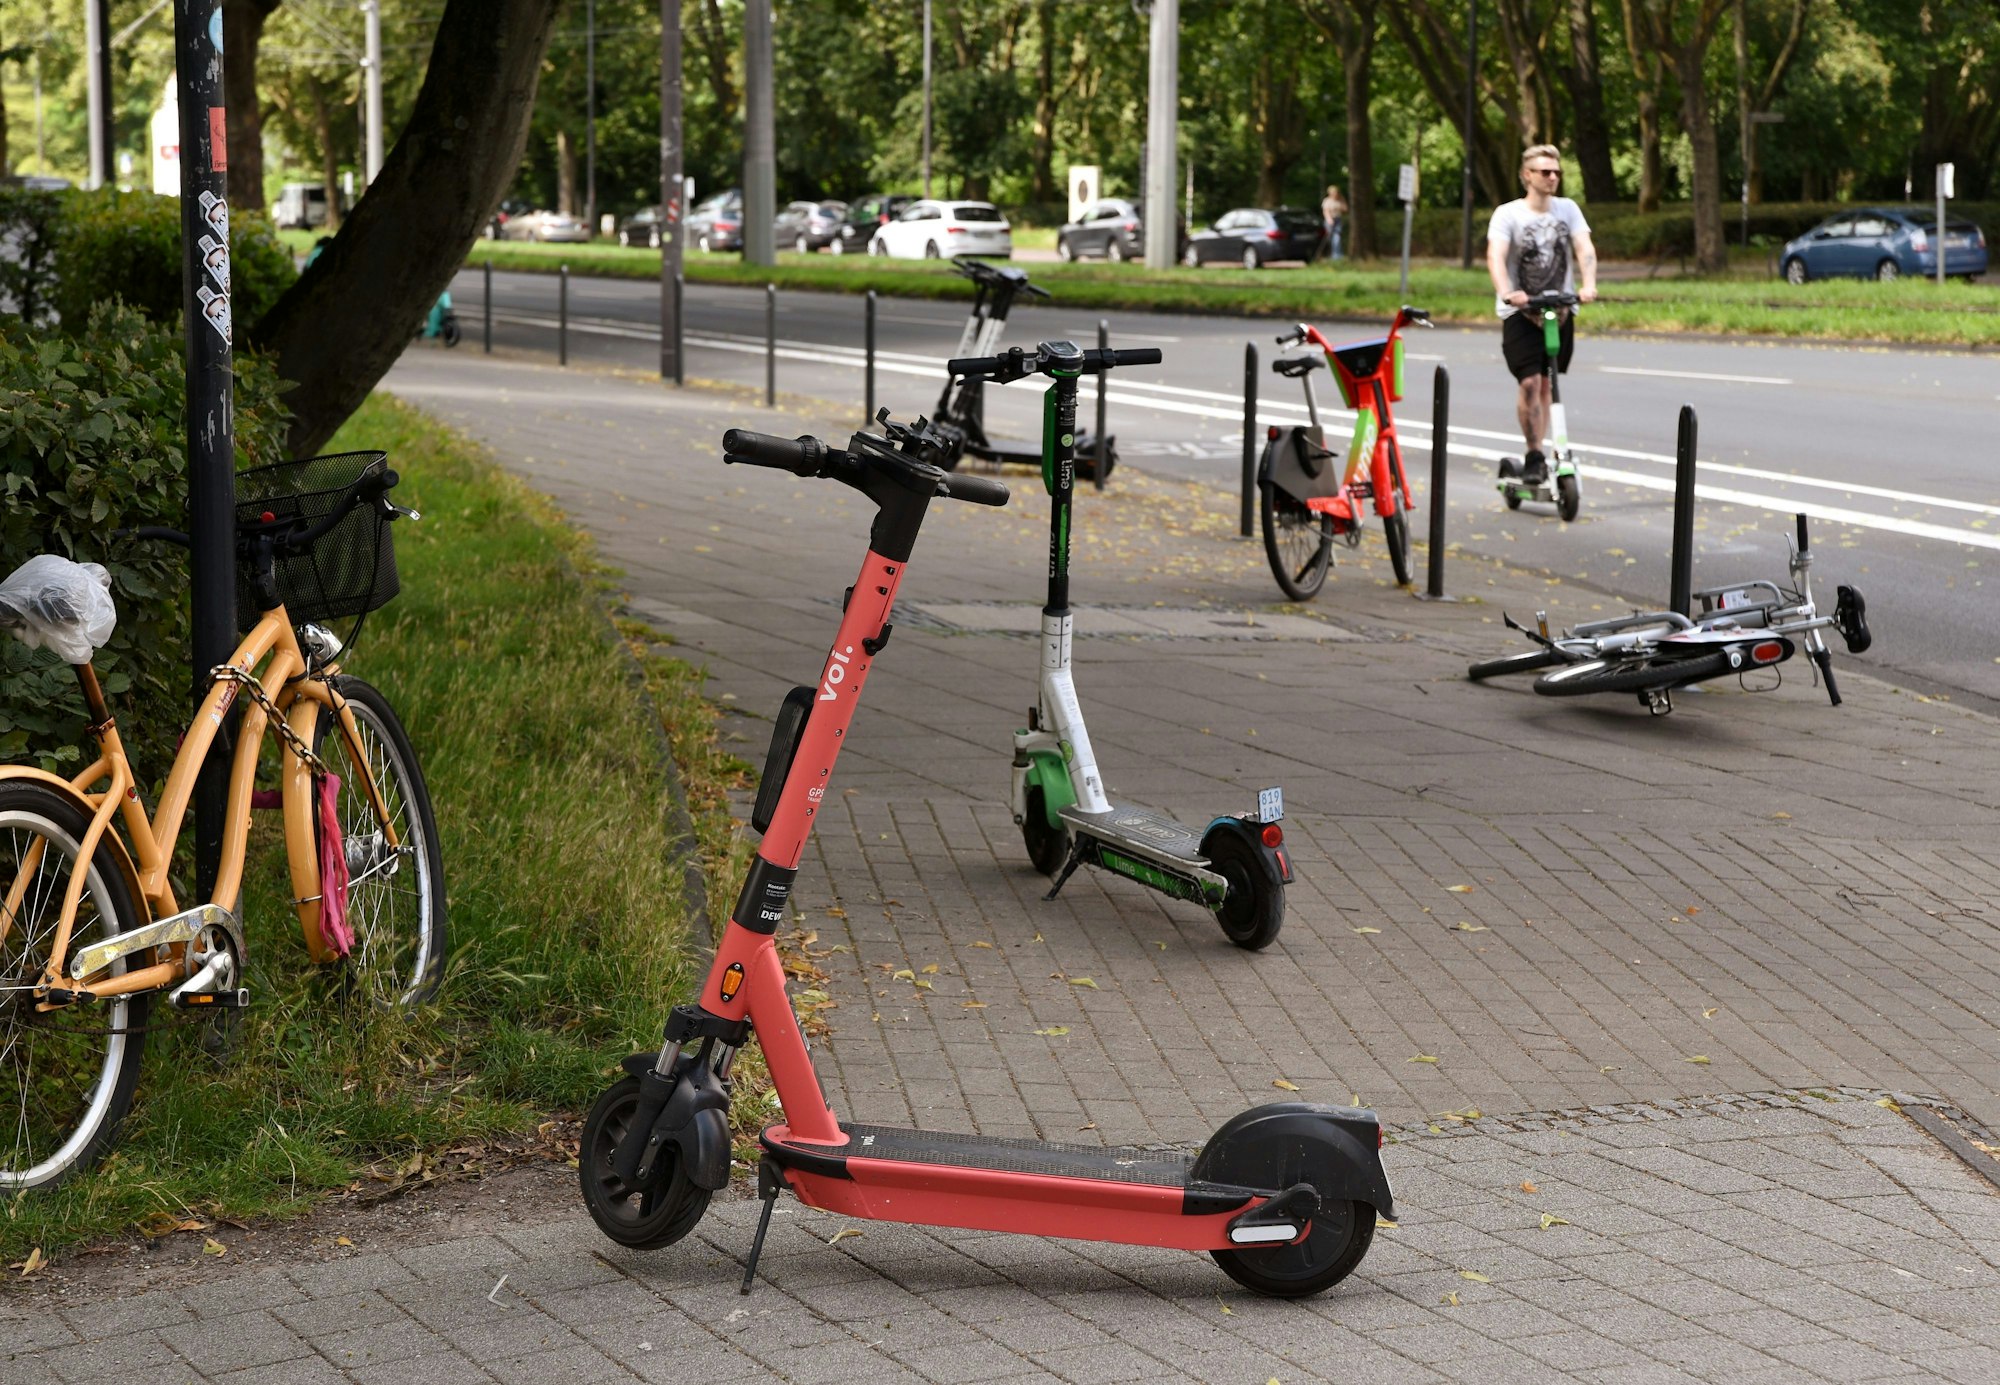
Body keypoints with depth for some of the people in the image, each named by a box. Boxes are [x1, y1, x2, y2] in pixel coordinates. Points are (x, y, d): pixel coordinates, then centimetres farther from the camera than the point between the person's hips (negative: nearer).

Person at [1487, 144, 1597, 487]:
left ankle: (1537, 453, 18)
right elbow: (1495, 256, -19)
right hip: (1520, 312, -3)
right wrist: (1507, 292, -38)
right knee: (1530, 383, -15)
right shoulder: (1508, 214, -6)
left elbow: (1584, 248, -9)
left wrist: (1588, 284, -29)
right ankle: (1534, 456, -3)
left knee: (1547, 384, 7)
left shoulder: (1567, 210, 3)